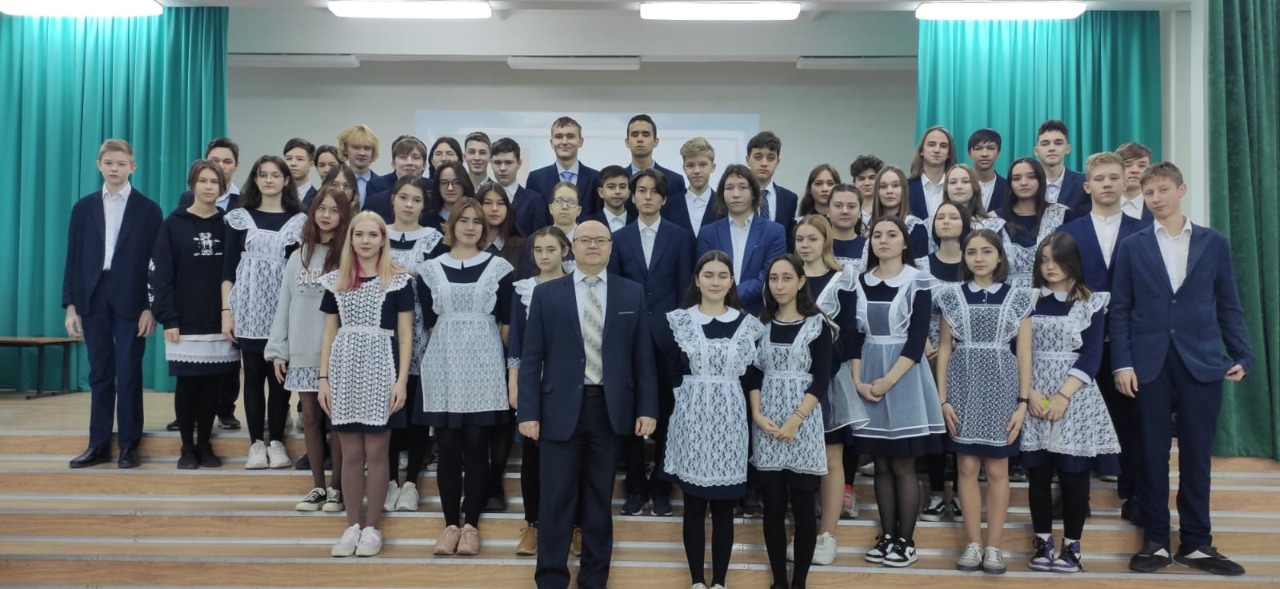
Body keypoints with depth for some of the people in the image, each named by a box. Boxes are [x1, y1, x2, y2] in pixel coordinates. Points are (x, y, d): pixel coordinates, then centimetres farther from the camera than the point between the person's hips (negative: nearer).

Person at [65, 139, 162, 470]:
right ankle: (99, 444, 14)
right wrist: (71, 305, 1)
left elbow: (155, 261, -2)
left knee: (128, 374, 0)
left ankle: (129, 446, 7)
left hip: (130, 300, -3)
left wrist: (150, 307, -9)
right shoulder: (83, 207, 10)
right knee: (99, 374, 8)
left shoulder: (148, 210, 1)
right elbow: (73, 259, 7)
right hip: (93, 297, 3)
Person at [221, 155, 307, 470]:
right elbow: (228, 267, 4)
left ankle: (277, 442, 12)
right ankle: (256, 443, 11)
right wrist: (226, 311, -3)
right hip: (249, 311, 0)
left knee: (280, 377, 3)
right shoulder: (240, 217, 5)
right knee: (254, 376, 4)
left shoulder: (299, 220, 5)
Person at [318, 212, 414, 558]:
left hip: (380, 368, -3)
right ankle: (352, 524, 18)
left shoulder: (399, 280, 1)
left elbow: (405, 334, 0)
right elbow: (329, 333, 12)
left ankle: (372, 526, 13)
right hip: (344, 369, 3)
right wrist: (323, 378, 5)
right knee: (351, 453, 7)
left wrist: (402, 379, -8)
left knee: (375, 453, 2)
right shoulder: (335, 281, 10)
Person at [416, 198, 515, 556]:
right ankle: (450, 524, 10)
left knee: (476, 446, 0)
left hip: (484, 364, -1)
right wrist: (450, 345, 4)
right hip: (443, 365, 1)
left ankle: (470, 524, 7)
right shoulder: (430, 269, 9)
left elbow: (506, 322, 6)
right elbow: (428, 322, 10)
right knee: (448, 447, 3)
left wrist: (507, 361, 3)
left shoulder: (498, 267, 6)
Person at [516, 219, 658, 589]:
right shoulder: (546, 294, 2)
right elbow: (531, 357, 0)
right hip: (561, 408, -1)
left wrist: (647, 408, -1)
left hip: (610, 409, 1)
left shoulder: (632, 294, 5)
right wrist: (528, 412, -6)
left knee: (600, 499, 11)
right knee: (556, 499, 4)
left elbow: (642, 355, 5)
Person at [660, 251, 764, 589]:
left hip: (730, 422, 1)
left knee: (724, 507, 6)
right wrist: (690, 399, -4)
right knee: (694, 506, 6)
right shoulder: (678, 321, 2)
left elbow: (752, 375, 7)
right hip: (691, 420, -1)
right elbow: (672, 372, 3)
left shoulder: (748, 324, 5)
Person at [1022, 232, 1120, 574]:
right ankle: (1042, 542, 14)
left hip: (1075, 397, -1)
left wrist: (1063, 395, -14)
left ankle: (1071, 546, 11)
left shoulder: (1091, 303, 3)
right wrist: (1030, 393, -10)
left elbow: (1091, 356, -4)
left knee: (1074, 474, 0)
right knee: (1038, 473, 4)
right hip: (1033, 397, 1)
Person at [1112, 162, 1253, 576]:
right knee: (1153, 455, 4)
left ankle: (1196, 544, 15)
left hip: (1202, 363, 1)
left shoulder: (1214, 243, 8)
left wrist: (1242, 356, -2)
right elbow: (1120, 309, 3)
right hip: (1149, 364, 0)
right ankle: (1155, 542, 13)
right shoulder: (1131, 247, 7)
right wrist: (1122, 363, -6)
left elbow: (1228, 306, 8)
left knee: (1197, 454, 5)